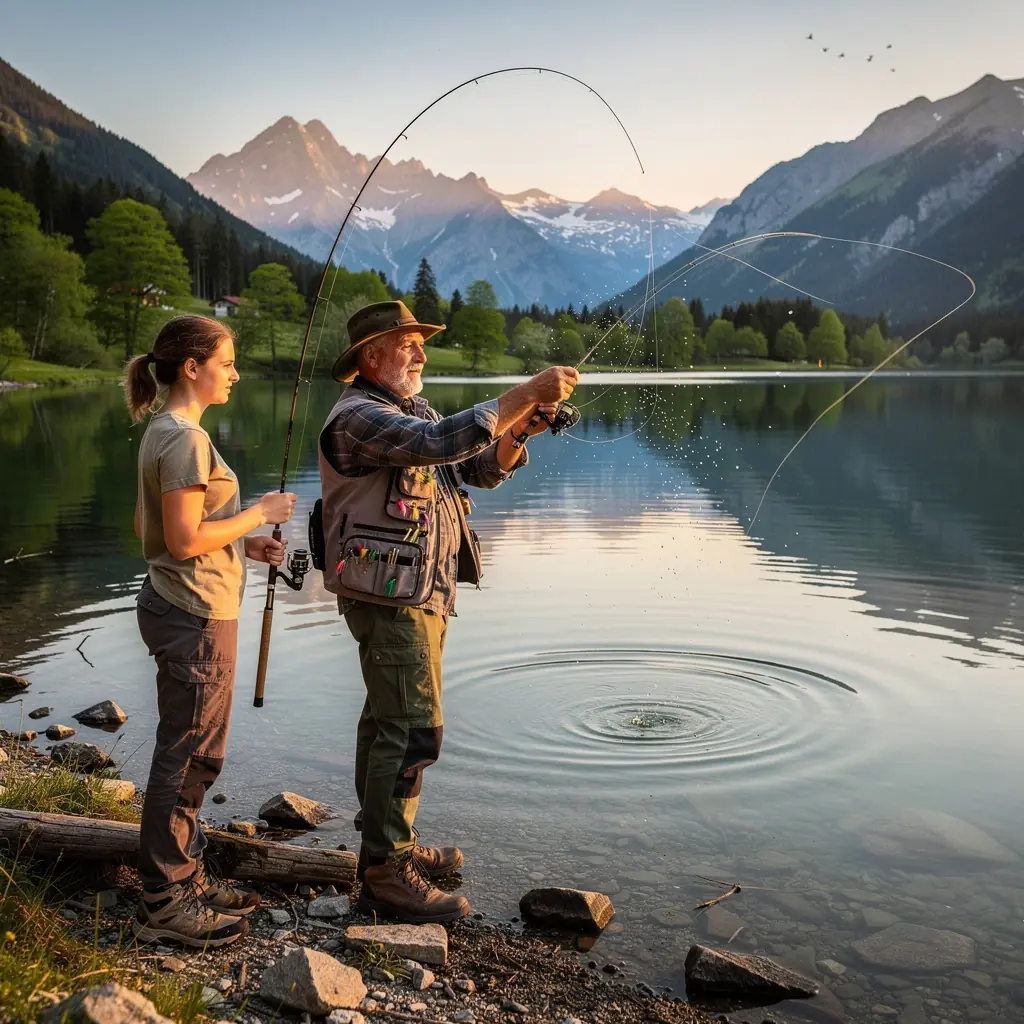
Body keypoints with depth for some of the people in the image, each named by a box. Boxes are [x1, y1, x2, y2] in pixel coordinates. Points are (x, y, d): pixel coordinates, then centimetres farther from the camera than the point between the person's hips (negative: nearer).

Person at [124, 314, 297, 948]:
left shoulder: (164, 433, 13)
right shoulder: (184, 438, -18)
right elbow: (185, 540, -23)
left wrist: (246, 545, 12)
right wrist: (259, 514, -13)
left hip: (178, 610, 11)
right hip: (196, 616, -11)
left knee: (193, 753, 18)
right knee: (189, 756, -1)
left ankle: (186, 879, 31)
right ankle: (167, 903, 11)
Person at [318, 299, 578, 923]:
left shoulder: (415, 411, 17)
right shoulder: (360, 416, -14)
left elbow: (484, 469, 12)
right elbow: (440, 443, -31)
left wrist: (517, 435, -9)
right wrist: (526, 393, -30)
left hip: (423, 593, 10)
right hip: (390, 595, -10)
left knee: (388, 719, 16)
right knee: (414, 728, -12)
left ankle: (386, 846, 27)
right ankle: (387, 875, -6)